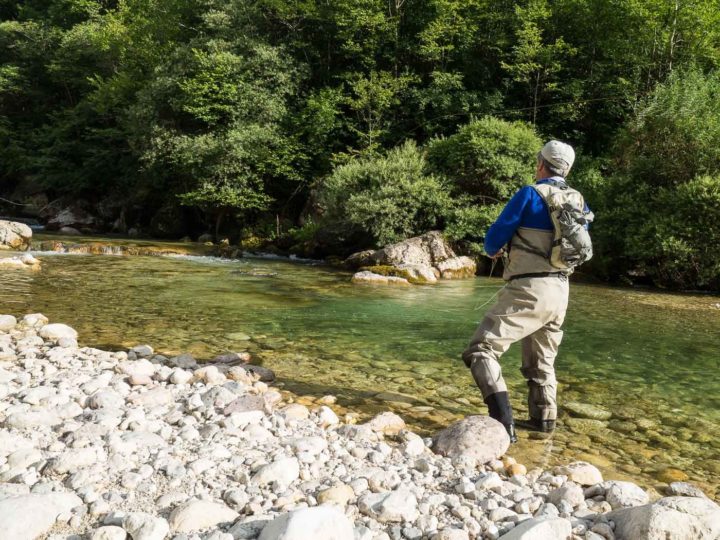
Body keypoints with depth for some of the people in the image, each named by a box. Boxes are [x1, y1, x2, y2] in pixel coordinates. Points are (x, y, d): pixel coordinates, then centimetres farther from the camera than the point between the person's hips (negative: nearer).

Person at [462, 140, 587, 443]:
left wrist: (493, 251, 19)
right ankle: (543, 419, 32)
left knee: (480, 350, -8)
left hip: (529, 290, -7)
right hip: (560, 292, 8)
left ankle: (503, 424, -19)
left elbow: (494, 239, -5)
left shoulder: (530, 194, -8)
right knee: (541, 360, 24)